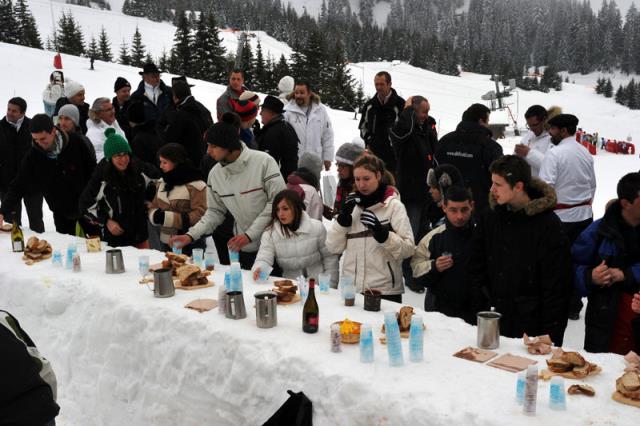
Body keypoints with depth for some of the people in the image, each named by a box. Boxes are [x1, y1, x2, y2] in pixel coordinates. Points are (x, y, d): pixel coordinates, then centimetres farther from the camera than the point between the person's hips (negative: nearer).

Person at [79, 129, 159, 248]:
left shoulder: (140, 170, -4)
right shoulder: (101, 177, -11)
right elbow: (85, 204, -5)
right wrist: (106, 221, -10)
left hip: (139, 234, 3)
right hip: (114, 236, -3)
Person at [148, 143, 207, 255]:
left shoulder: (195, 185, -12)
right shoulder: (162, 182, 12)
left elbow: (199, 216, -18)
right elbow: (153, 207, 18)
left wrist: (169, 218, -21)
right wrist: (155, 215, -6)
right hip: (166, 243, 7)